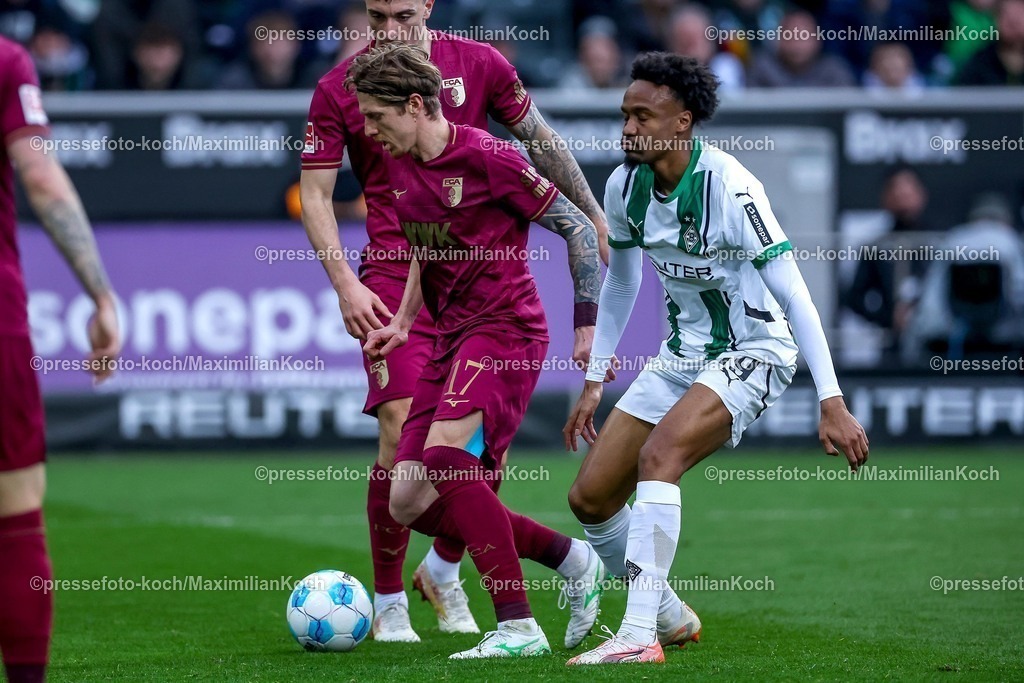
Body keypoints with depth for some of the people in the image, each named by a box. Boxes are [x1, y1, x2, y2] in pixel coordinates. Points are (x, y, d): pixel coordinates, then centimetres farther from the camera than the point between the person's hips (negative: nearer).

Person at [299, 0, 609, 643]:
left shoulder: (479, 64, 1)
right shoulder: (338, 90, -4)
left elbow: (541, 142, 13)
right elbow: (315, 192, -1)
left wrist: (594, 216, 15)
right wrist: (345, 282, -12)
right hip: (394, 281, -3)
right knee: (404, 434, -15)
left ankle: (443, 571, 29)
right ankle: (389, 602, 1)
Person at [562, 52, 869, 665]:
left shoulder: (730, 188, -24)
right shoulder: (625, 186, -3)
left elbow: (794, 296, -24)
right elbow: (619, 286, 14)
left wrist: (832, 402, -28)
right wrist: (593, 383, 15)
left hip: (754, 351, -7)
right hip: (683, 354, 7)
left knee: (658, 456, -32)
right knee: (589, 498, 2)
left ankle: (641, 636, -31)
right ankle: (670, 617, 25)